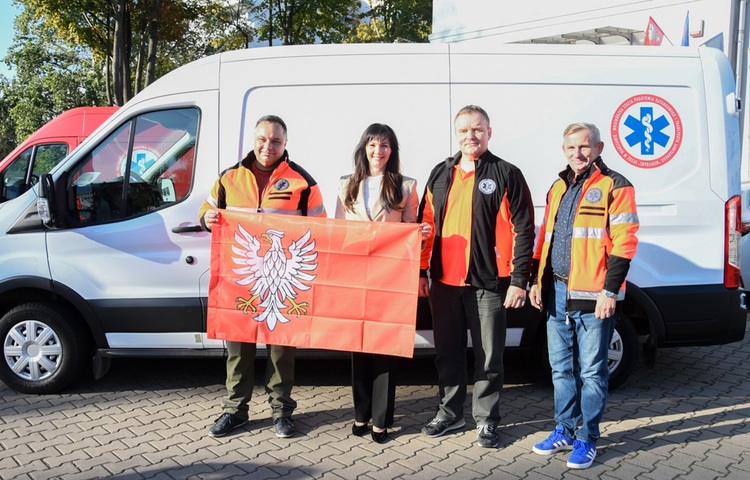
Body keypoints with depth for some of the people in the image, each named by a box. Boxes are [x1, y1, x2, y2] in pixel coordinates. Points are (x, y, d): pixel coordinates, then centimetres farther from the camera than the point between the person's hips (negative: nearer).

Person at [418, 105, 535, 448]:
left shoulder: (506, 175, -2)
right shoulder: (441, 174, 12)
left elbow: (523, 231, -5)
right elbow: (426, 225, 14)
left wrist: (519, 280, -11)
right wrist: (421, 272, 10)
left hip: (488, 283, -4)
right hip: (444, 281, 5)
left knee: (489, 356, 6)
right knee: (447, 352, 14)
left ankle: (486, 420, 20)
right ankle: (450, 412, 30)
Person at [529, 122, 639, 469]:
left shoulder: (615, 187, -5)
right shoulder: (558, 188, 16)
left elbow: (623, 242, -11)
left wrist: (610, 290, -16)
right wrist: (537, 281, 14)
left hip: (592, 296, -7)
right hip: (557, 292, 7)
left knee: (592, 371, 3)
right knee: (561, 368, 15)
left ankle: (587, 439, 15)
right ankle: (565, 431, 28)